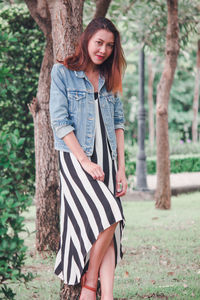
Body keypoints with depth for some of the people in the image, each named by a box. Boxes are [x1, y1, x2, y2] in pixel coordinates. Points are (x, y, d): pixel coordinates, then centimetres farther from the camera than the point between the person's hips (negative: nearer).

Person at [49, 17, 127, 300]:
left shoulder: (109, 78, 15)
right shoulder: (63, 72, -1)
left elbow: (118, 123, 14)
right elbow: (60, 122, -7)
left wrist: (121, 168, 6)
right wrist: (85, 161, -14)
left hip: (106, 158, 5)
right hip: (75, 157, -5)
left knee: (108, 227, -5)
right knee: (109, 216, -19)